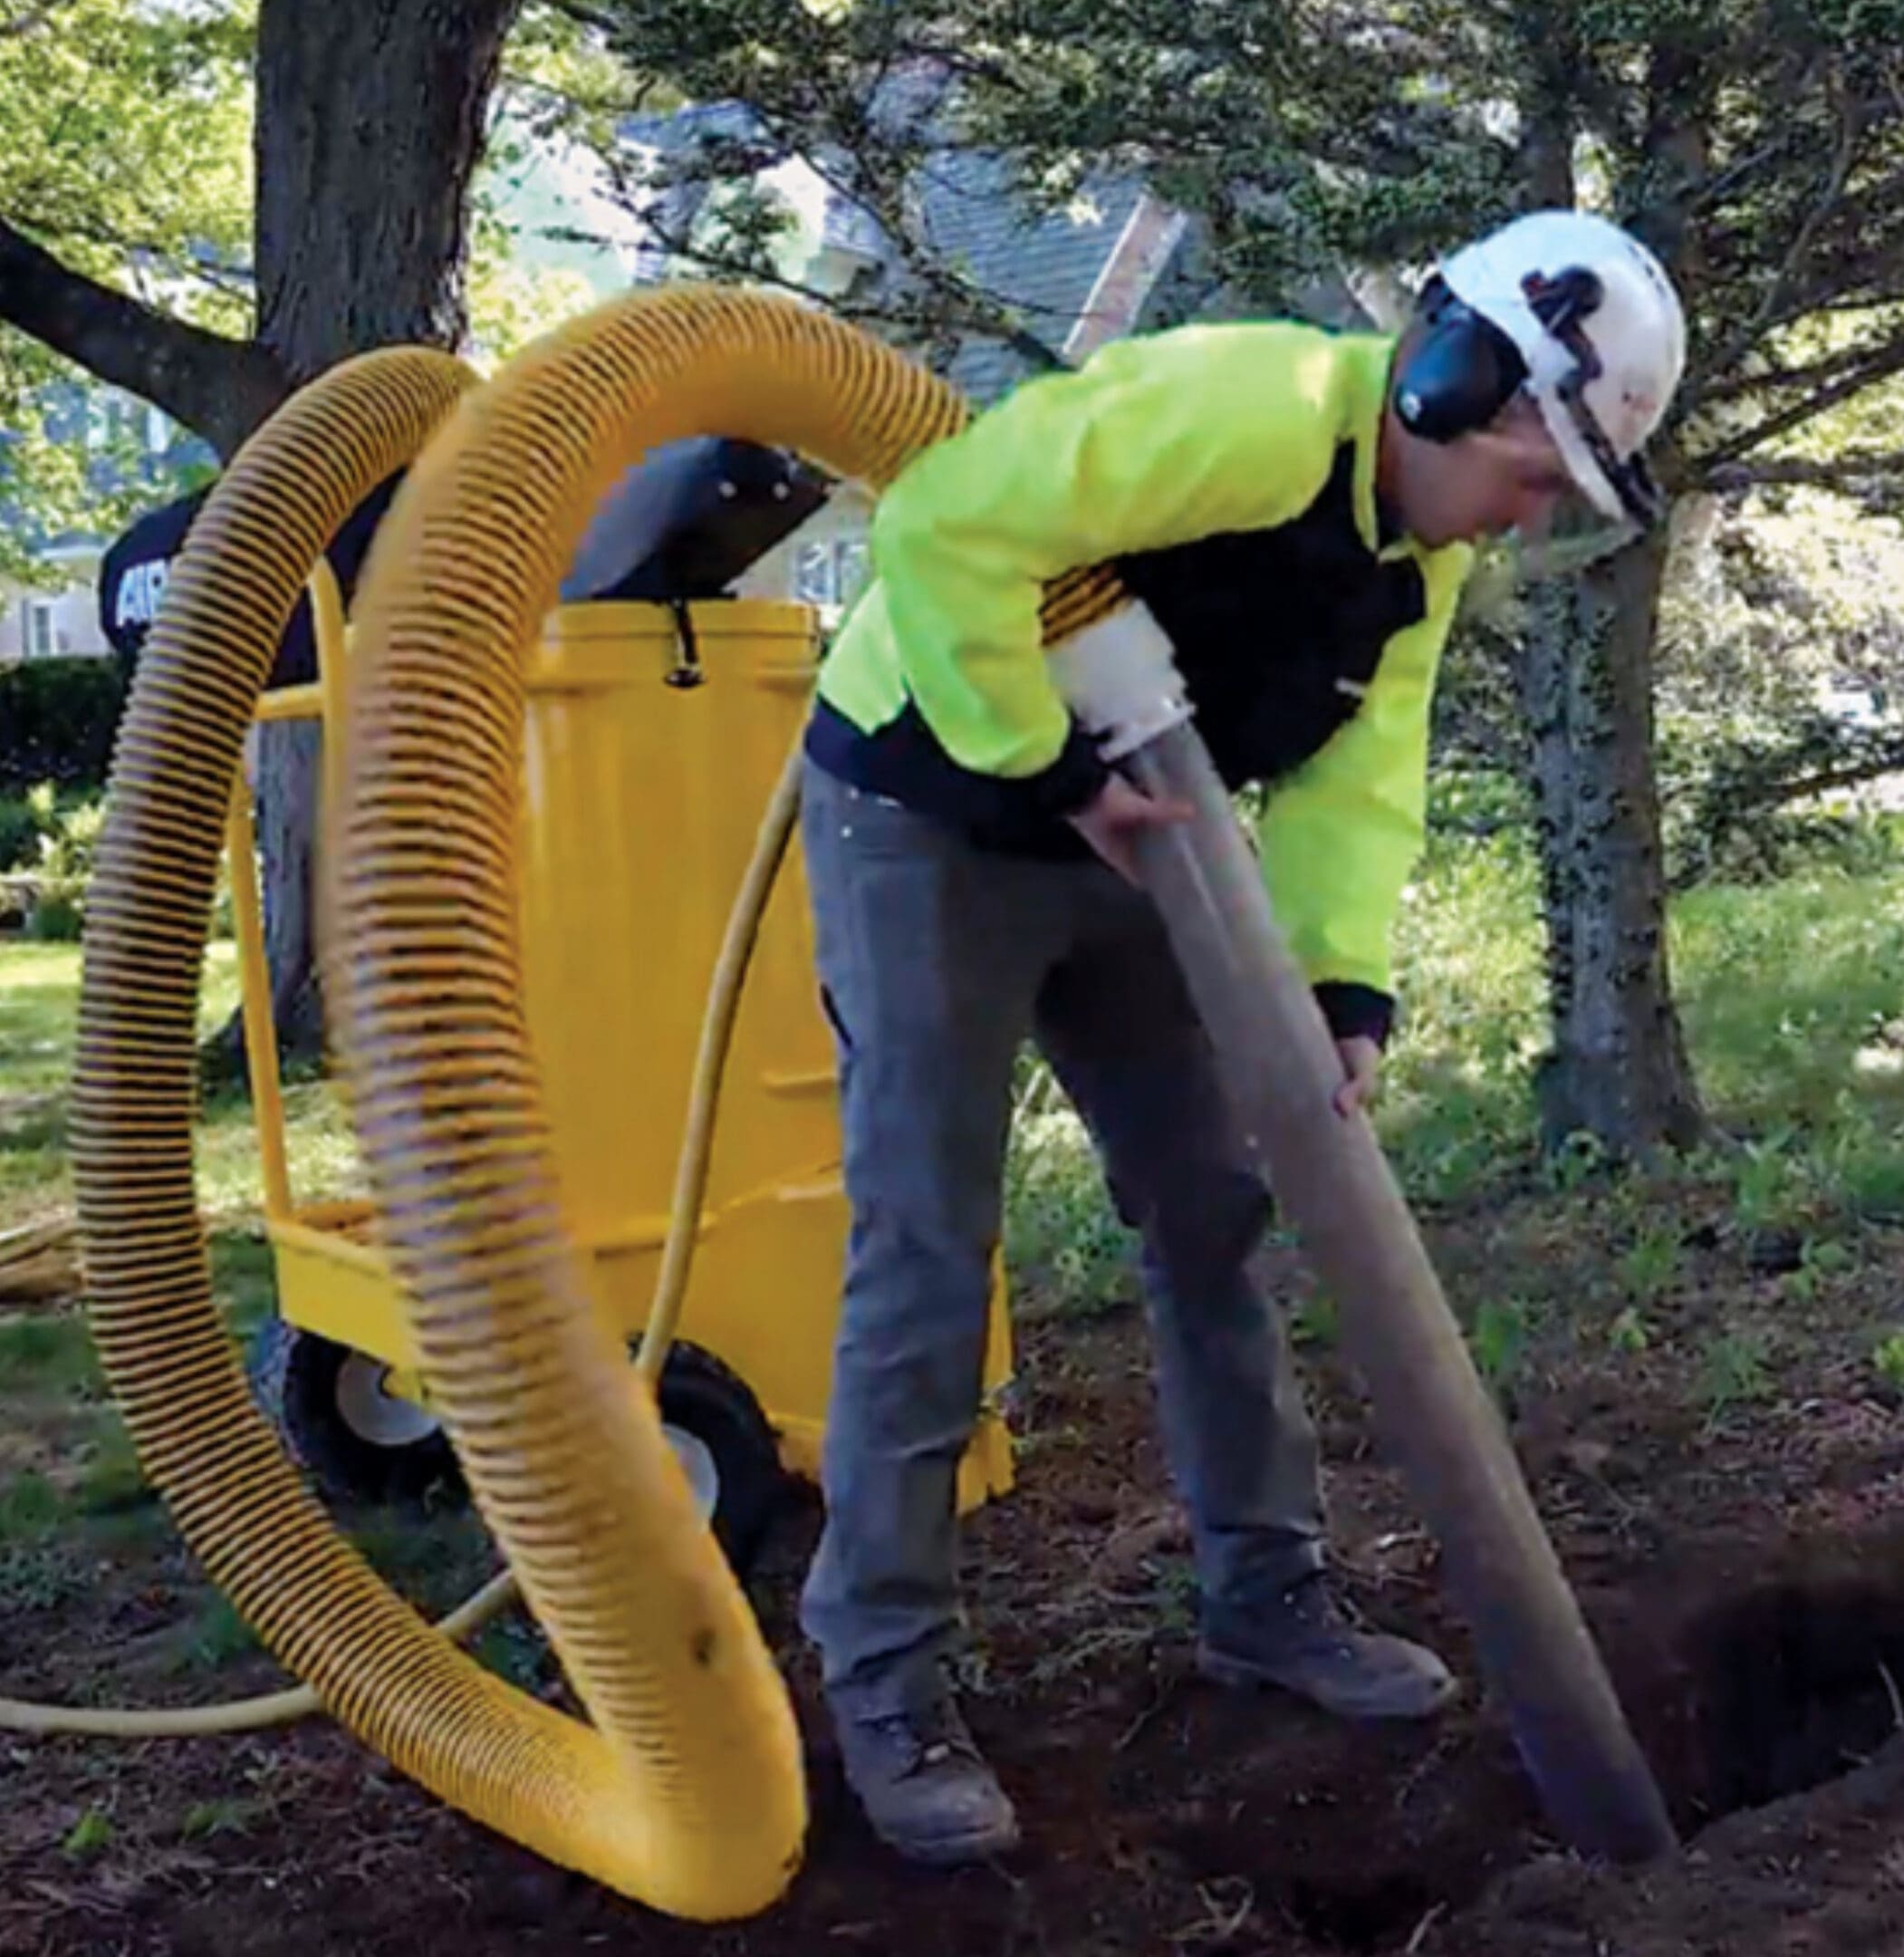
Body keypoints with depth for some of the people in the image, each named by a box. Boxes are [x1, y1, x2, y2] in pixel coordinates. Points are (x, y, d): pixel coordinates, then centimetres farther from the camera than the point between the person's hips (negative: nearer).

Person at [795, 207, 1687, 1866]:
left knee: (1216, 1211, 10)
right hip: (928, 812, -9)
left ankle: (1265, 1596, 25)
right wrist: (1050, 769, -27)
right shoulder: (1243, 409, -27)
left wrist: (1348, 986, -14)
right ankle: (885, 1683, 6)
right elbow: (945, 523, -34)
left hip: (1116, 842, 9)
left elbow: (1357, 769, 0)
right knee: (929, 1249, -7)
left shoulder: (1430, 548, 3)